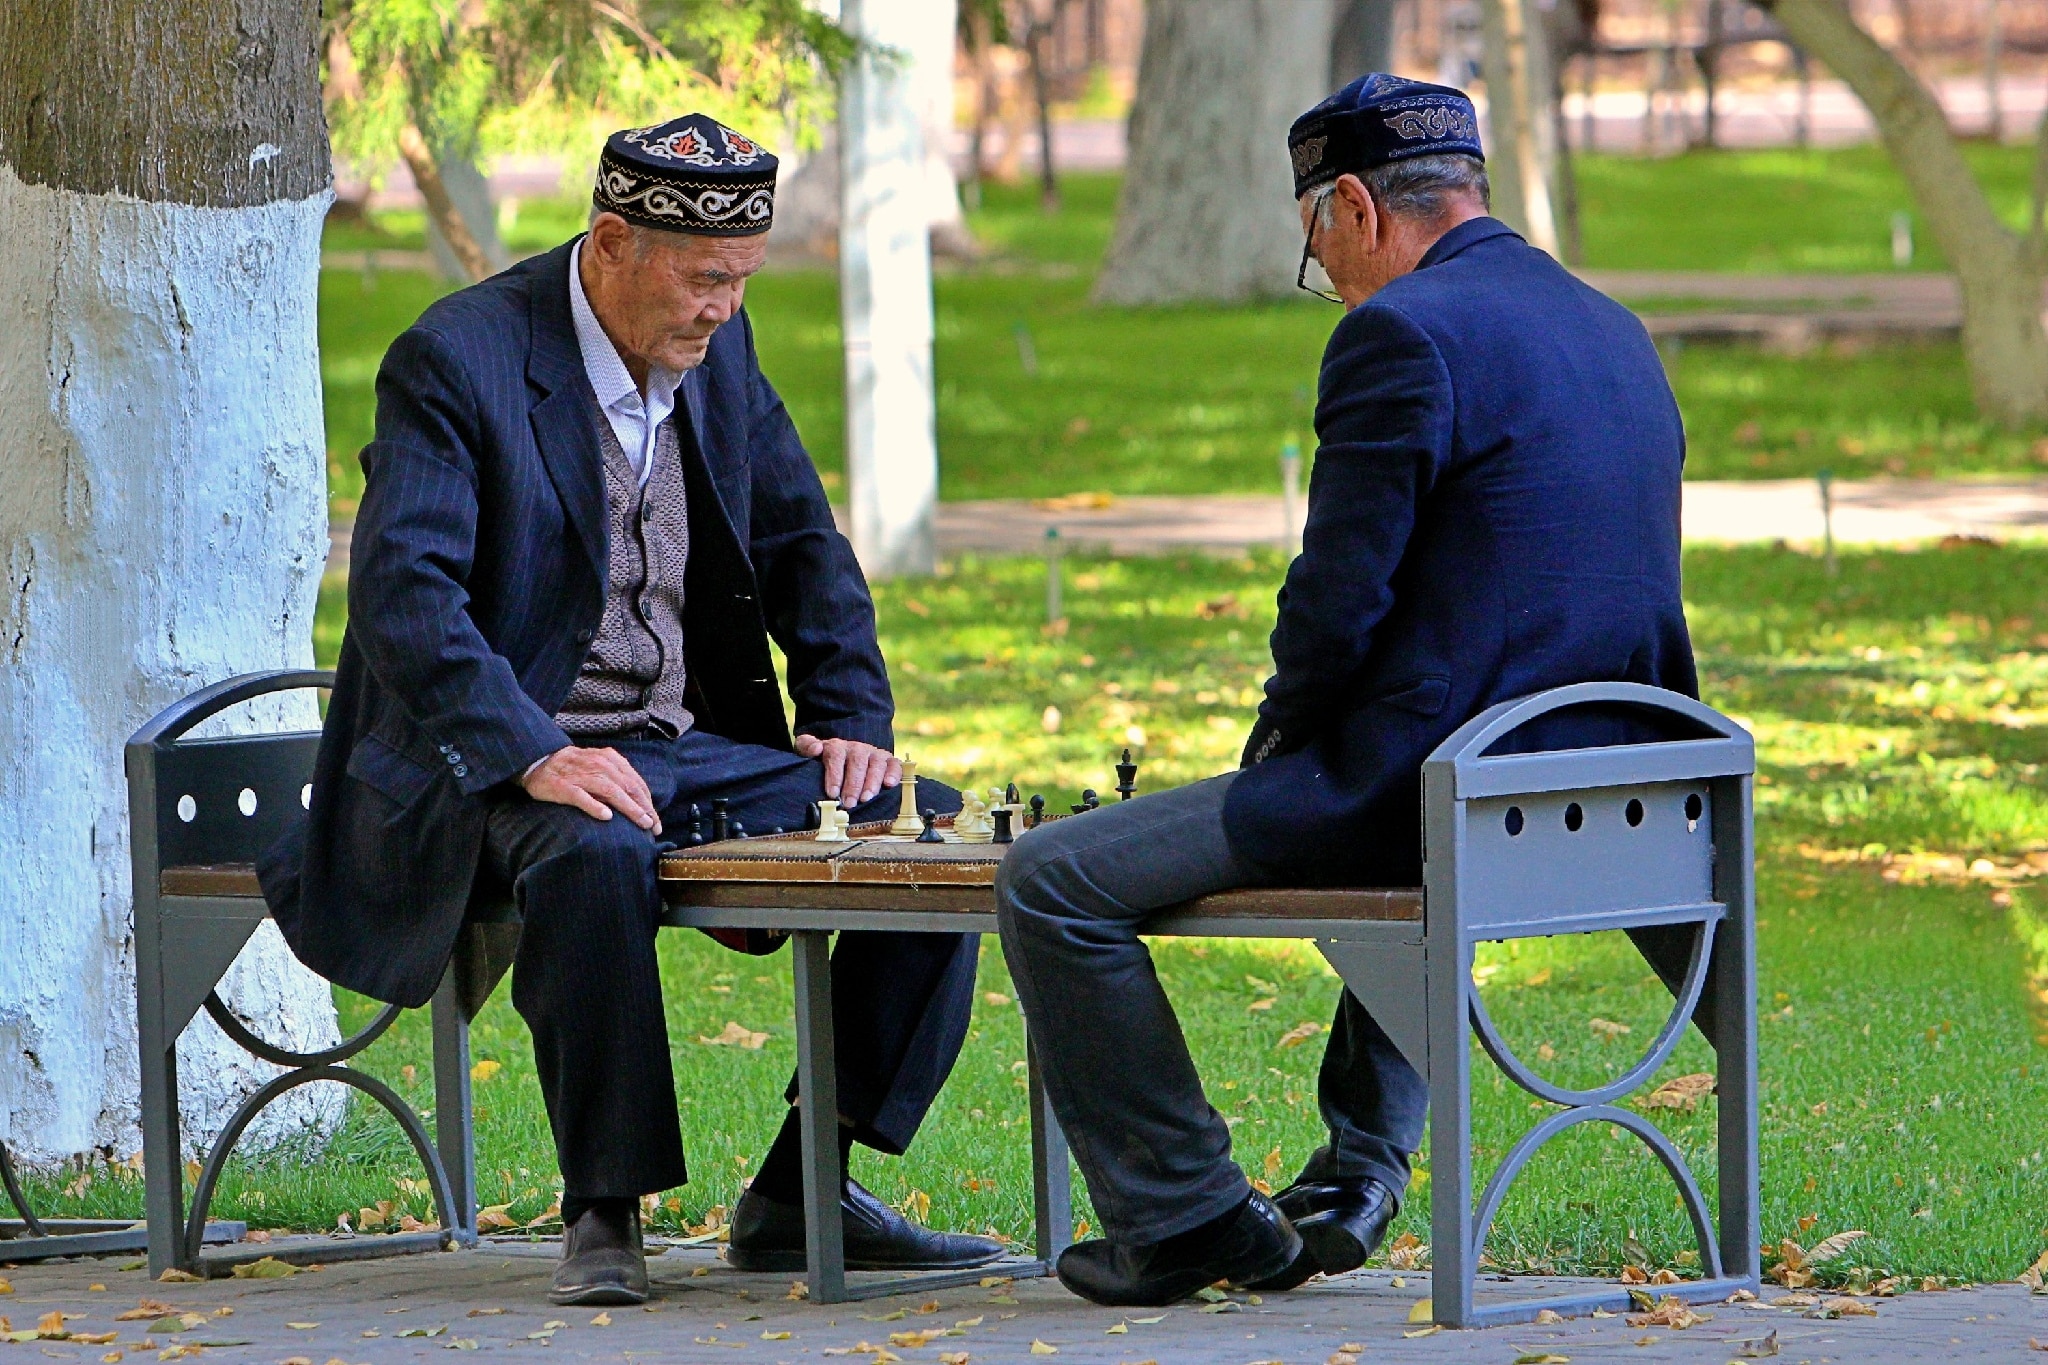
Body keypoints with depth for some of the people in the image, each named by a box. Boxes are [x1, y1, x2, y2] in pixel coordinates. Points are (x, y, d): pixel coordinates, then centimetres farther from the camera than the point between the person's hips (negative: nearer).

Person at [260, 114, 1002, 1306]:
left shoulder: (718, 353, 9)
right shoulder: (458, 360, -13)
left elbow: (806, 547, 18)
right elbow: (404, 593, -22)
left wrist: (853, 720, 1)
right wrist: (536, 758, -34)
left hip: (691, 749, 7)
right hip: (506, 763, -7)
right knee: (594, 860, -40)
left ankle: (802, 1193, -4)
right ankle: (604, 1211, -25)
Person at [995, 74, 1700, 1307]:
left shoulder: (1402, 336, -13)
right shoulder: (1613, 331, 15)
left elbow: (1341, 600, -16)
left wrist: (1281, 740, 3)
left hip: (1437, 789, -9)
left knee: (1052, 883, -2)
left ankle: (1190, 1218, 3)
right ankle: (1360, 1173, 37)